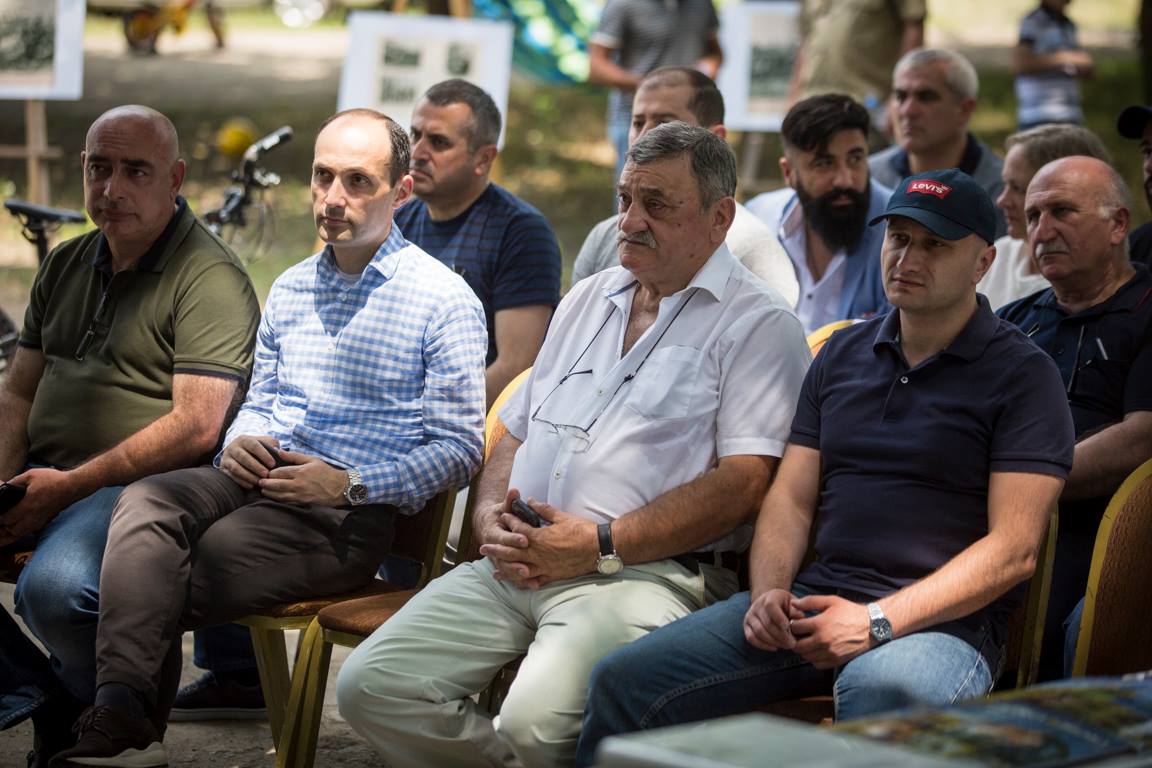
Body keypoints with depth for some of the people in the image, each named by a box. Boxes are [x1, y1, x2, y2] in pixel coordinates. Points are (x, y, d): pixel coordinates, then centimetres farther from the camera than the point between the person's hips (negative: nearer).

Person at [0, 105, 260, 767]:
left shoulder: (209, 278, -7)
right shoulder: (66, 264, 19)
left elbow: (196, 427, -16)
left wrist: (69, 486, -16)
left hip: (134, 489, -7)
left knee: (53, 587, -35)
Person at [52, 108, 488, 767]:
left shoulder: (444, 300, -1)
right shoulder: (290, 289, 20)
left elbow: (459, 449, -4)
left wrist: (349, 486, -17)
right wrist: (240, 444, 3)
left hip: (355, 512, -5)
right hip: (259, 480, 5)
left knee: (220, 548, -31)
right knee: (146, 501, -26)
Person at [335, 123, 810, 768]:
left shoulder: (758, 323, 0)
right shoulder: (588, 299, 24)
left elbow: (746, 480, -11)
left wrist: (602, 544, -15)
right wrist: (492, 515, 4)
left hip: (646, 571, -7)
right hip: (516, 563, 7)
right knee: (371, 687, -10)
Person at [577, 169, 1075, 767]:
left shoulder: (1023, 375, 0)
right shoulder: (843, 354, 20)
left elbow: (1012, 549, -8)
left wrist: (878, 622, -16)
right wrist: (769, 592, -4)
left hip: (942, 622, -5)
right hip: (812, 604, 6)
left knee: (884, 691, -43)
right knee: (622, 680, -11)